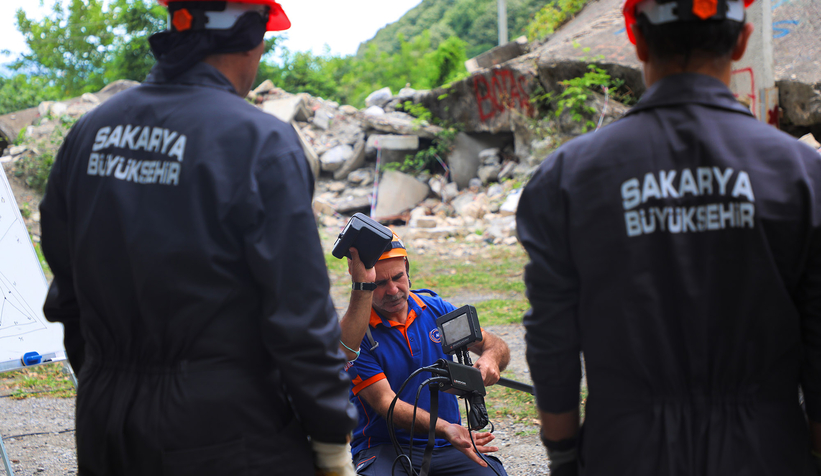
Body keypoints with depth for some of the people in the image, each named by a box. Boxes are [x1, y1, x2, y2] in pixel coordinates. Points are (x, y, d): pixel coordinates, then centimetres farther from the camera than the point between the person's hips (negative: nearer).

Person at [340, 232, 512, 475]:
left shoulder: (435, 308, 9)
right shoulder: (356, 331, -7)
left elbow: (495, 344, 13)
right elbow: (386, 403, -15)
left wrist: (491, 358, -14)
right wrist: (445, 428, -30)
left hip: (446, 446, 4)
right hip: (384, 448, -4)